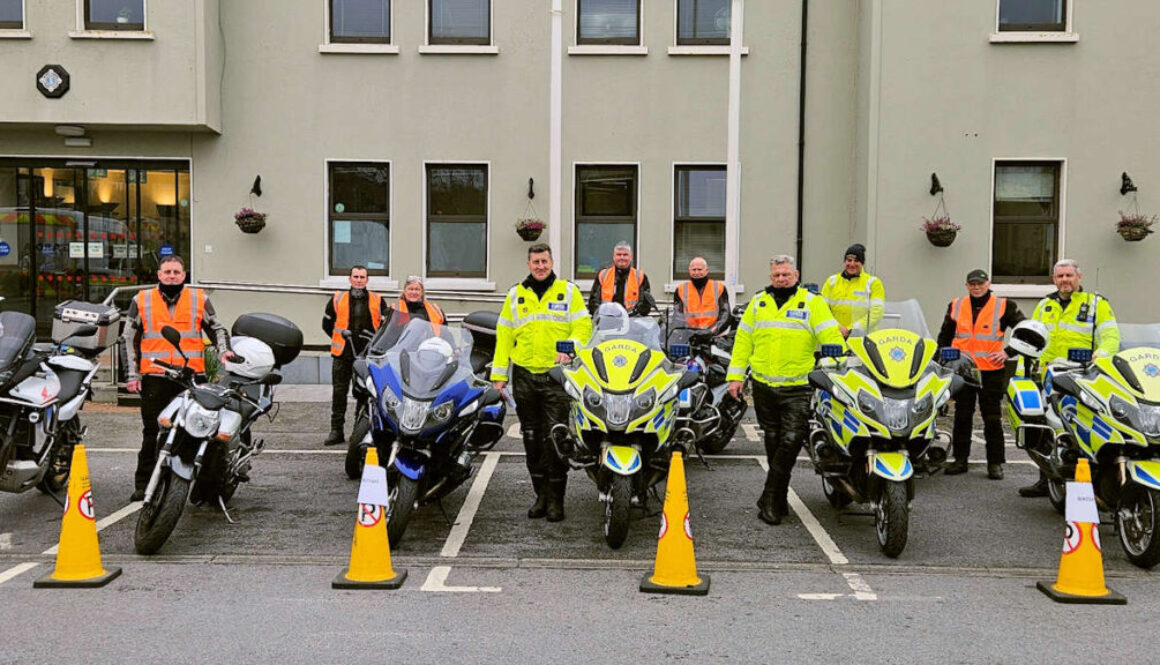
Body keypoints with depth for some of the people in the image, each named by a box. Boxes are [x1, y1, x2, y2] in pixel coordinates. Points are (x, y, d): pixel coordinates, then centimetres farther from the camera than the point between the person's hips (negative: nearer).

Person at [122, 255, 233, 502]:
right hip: (154, 378, 0)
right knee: (152, 433, 3)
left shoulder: (200, 299, 11)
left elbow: (217, 329, 21)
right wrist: (132, 374, 7)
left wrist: (224, 351, 2)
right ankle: (143, 485, 11)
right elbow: (129, 338, 13)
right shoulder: (141, 300, 11)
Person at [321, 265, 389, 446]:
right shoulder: (337, 299, 8)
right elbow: (326, 324, 17)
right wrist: (340, 338, 10)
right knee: (339, 392, 0)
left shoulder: (377, 300, 6)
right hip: (343, 355, 1)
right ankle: (336, 431, 6)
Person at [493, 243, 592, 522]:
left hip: (557, 376, -3)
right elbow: (503, 335, 12)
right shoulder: (515, 294, 13)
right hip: (524, 376, 3)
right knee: (532, 438, 8)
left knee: (555, 438, -6)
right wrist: (499, 374, 6)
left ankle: (556, 499, 3)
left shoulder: (569, 291, 7)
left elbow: (583, 326, 1)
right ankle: (541, 495, 18)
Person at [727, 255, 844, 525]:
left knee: (791, 442, -11)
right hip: (763, 386, 3)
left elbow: (832, 338, -5)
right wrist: (735, 376, 9)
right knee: (773, 441, 11)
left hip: (798, 388, -3)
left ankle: (770, 500, -3)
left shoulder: (812, 302, 3)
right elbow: (743, 339, 15)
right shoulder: (758, 302, 13)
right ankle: (779, 499, 22)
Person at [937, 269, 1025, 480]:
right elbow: (944, 336, 20)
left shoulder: (1004, 306, 2)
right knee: (962, 416, 7)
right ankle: (960, 460, 14)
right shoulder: (955, 306, 11)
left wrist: (1009, 352, -7)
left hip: (991, 370, -3)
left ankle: (995, 463, 7)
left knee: (992, 418, 1)